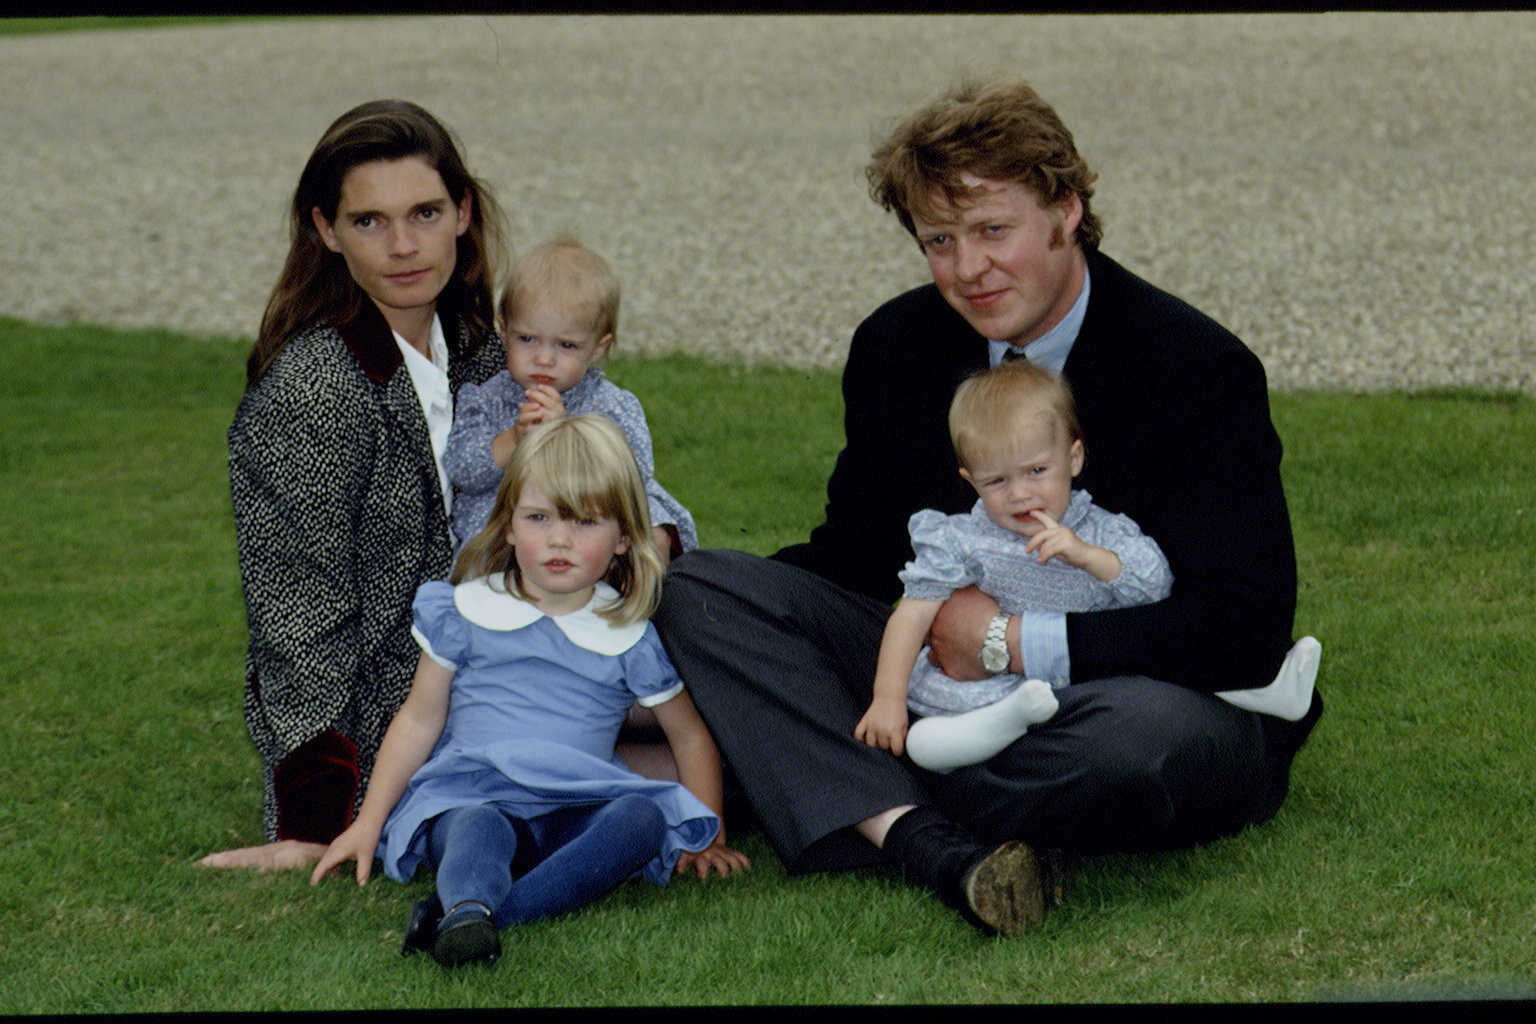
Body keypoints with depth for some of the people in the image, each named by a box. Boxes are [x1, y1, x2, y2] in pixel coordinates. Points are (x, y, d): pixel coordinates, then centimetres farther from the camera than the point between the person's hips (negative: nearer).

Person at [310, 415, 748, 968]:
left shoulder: (631, 641, 7)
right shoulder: (466, 613, 7)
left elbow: (692, 736, 18)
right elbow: (419, 719, 13)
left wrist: (705, 834, 9)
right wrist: (368, 823, 10)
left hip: (578, 813, 1)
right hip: (468, 795, -1)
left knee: (645, 816, -32)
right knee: (479, 828, -36)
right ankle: (469, 912, -68)